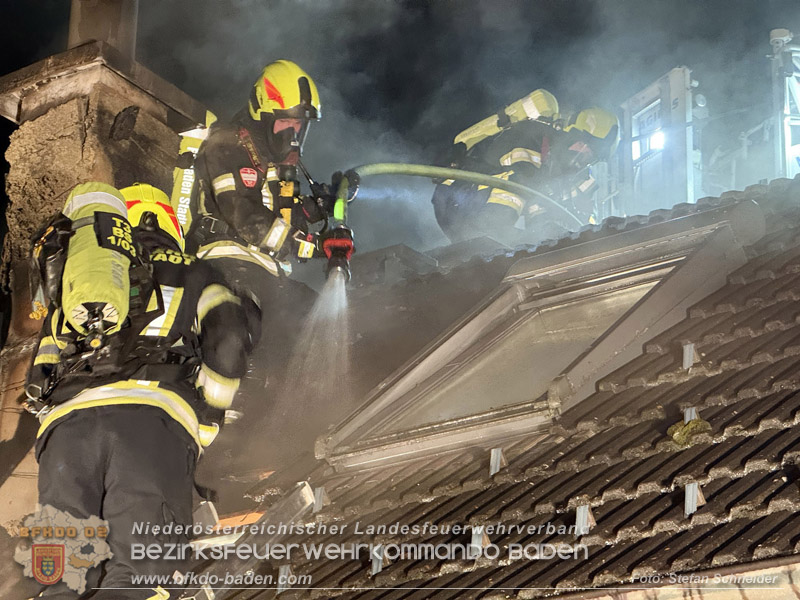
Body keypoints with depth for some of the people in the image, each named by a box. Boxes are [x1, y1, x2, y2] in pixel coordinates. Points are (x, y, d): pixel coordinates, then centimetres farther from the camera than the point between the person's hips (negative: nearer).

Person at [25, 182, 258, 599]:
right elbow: (228, 345, 11)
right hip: (154, 416, -3)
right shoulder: (191, 274, 26)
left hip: (65, 422, 3)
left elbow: (38, 380, 31)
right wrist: (206, 422, 19)